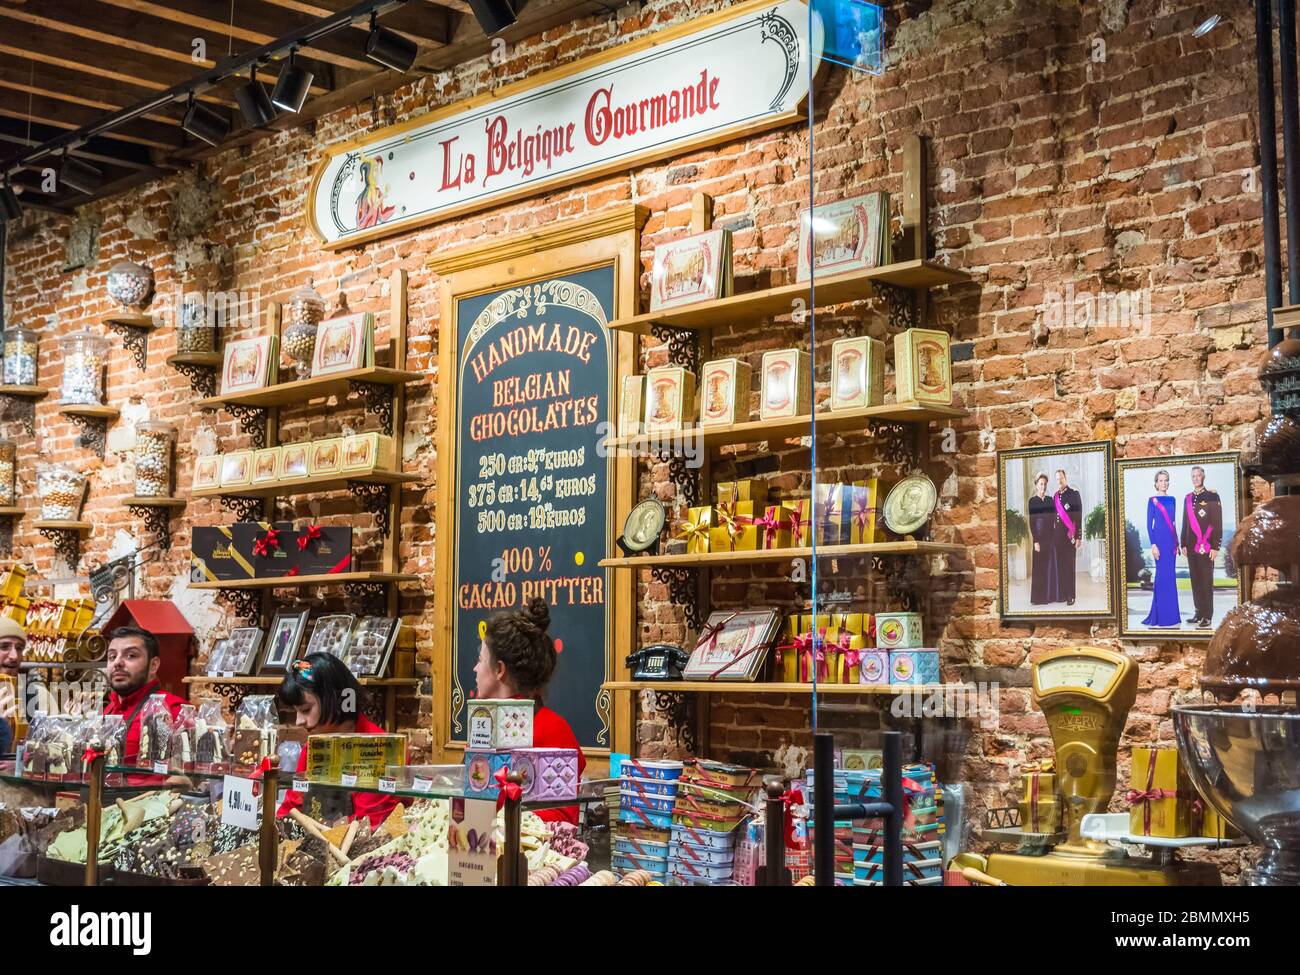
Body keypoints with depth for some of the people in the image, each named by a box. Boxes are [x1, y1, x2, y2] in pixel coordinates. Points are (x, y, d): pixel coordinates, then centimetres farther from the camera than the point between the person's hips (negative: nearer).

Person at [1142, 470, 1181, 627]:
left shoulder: (1172, 500, 14)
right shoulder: (1152, 500, -4)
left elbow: (1173, 523, 17)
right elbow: (1149, 525, -7)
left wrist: (1177, 543, 13)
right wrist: (1153, 545, -15)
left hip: (1171, 540, 7)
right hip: (1159, 539, -7)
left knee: (1169, 576, 8)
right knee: (1164, 575, -7)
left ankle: (1157, 614, 15)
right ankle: (1164, 617, -3)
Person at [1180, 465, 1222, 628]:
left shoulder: (1212, 496, -5)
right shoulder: (1188, 498, 13)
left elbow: (1218, 523, -8)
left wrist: (1215, 547, -12)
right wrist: (1184, 544, 13)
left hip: (1206, 547, -5)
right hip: (1192, 547, 6)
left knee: (1206, 582, -3)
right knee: (1195, 580, 8)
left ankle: (1207, 616, 2)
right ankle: (1198, 613, 16)